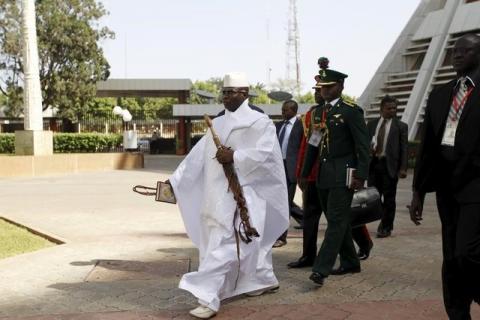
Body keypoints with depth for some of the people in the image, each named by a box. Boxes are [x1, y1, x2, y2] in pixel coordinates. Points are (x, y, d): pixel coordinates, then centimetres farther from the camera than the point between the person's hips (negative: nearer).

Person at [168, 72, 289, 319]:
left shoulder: (259, 122, -4)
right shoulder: (217, 124, 15)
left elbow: (265, 152, -17)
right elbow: (197, 157, 13)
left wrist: (234, 157, -21)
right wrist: (173, 182, 9)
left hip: (240, 193, -7)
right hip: (217, 194, 7)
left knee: (222, 245, -12)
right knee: (246, 241, 17)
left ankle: (209, 299, -10)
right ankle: (264, 280, 35)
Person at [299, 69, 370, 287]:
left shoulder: (351, 111, -6)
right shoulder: (319, 112, 14)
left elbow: (362, 145, -10)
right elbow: (313, 144, 18)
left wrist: (360, 175, -16)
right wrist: (305, 173, 16)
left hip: (343, 175, -7)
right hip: (324, 175, 7)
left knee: (336, 221, -9)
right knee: (338, 220, 13)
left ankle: (321, 269, -12)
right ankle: (350, 262, 26)